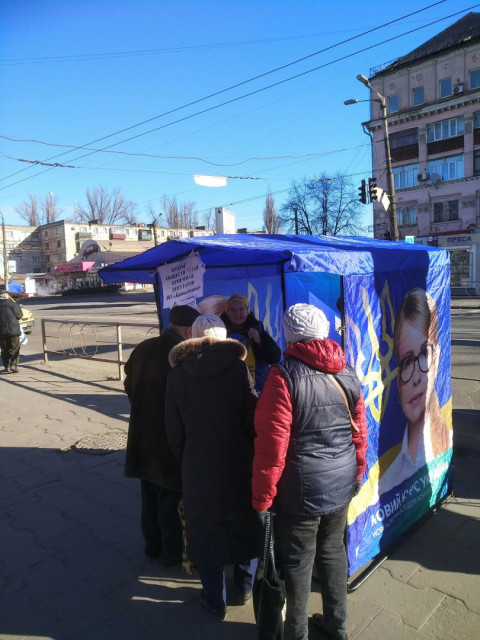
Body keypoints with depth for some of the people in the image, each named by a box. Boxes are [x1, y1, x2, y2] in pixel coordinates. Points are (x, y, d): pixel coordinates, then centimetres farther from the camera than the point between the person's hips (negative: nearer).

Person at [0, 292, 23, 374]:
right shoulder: (12, 304, -6)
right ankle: (13, 366, -4)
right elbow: (18, 315, -6)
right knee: (14, 349, 5)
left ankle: (7, 366, 14)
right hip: (13, 330, -3)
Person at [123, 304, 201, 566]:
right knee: (171, 498, 11)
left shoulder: (142, 349, -2)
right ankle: (173, 552, 27)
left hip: (143, 435, 7)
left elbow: (129, 384, 10)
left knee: (150, 495, 22)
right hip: (171, 439, -7)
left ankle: (152, 544, 38)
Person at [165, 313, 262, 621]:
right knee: (245, 520, 21)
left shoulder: (178, 372, -6)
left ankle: (215, 600, 29)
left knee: (206, 526, 15)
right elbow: (252, 417, -10)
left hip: (197, 463, 0)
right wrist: (255, 454, 5)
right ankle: (244, 587, 37)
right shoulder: (237, 367, -11)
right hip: (238, 460, 0)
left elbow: (174, 428, 0)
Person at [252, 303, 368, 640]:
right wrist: (356, 475, 21)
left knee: (297, 561, 12)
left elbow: (272, 446, -19)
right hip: (341, 484, 6)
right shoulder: (347, 373, 1)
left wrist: (262, 497, -9)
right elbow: (359, 433, 9)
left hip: (301, 488, -6)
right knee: (333, 550, 23)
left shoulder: (284, 375, -19)